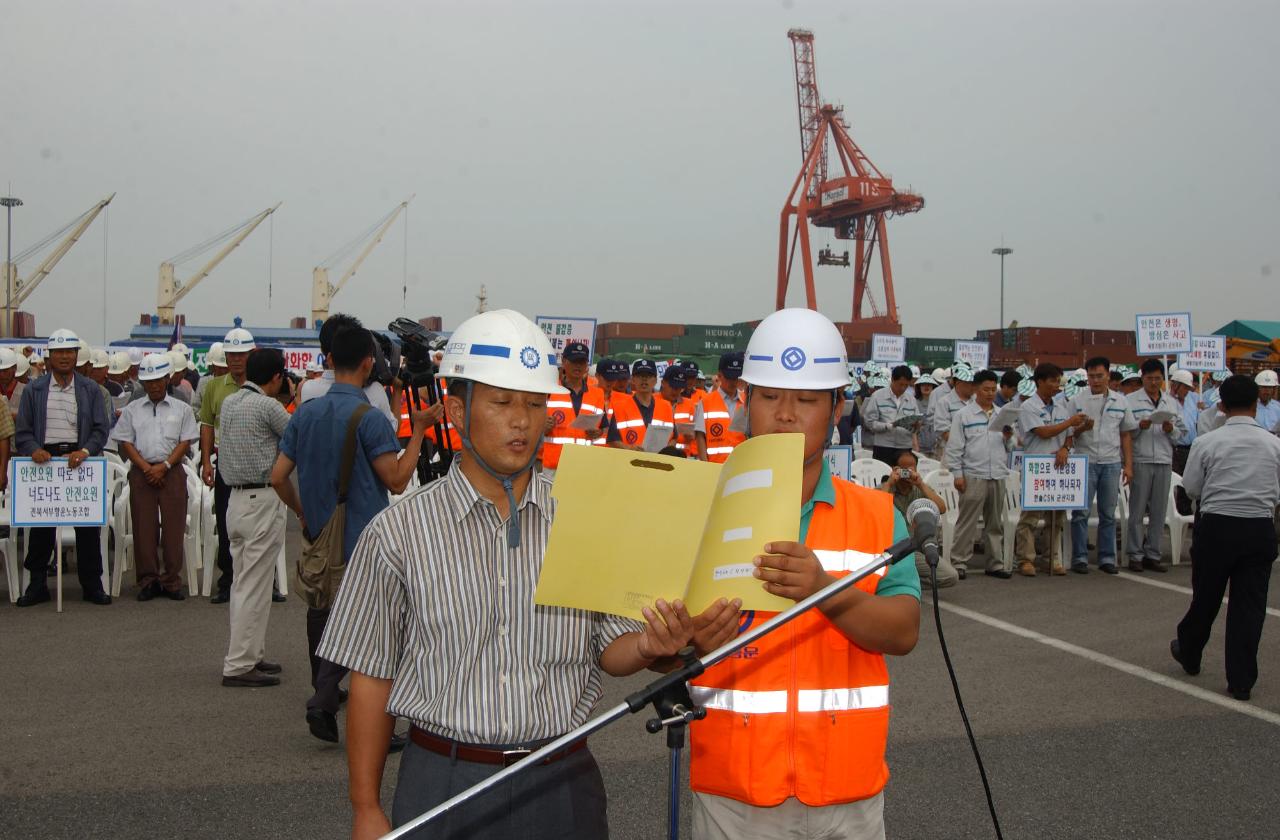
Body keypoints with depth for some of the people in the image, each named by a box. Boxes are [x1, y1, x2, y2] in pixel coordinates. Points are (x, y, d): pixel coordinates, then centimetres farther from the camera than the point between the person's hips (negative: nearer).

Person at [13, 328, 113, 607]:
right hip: (45, 459, 0)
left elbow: (102, 428, 1)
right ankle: (37, 585, 15)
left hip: (79, 460, 0)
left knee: (88, 526, 3)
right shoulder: (33, 390, 7)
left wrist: (85, 451, -16)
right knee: (40, 524, 4)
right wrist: (33, 450, -15)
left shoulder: (91, 389, 7)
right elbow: (22, 431, 5)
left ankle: (92, 585, 11)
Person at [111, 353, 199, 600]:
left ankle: (172, 581, 4)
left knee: (173, 528, -3)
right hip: (141, 472, 1)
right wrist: (146, 468, -7)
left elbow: (185, 442, 3)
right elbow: (126, 443, 6)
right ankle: (147, 580, 8)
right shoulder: (132, 410, 12)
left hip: (172, 471, -1)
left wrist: (165, 465, -10)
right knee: (143, 528, 0)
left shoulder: (181, 409, 9)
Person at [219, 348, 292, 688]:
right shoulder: (267, 406, -14)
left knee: (243, 581, 14)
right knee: (255, 585, -4)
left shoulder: (228, 402, 10)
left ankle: (248, 654, 22)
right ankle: (239, 666, -2)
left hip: (236, 498, 9)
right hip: (262, 500, -9)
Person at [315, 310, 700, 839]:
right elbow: (372, 677, 1)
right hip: (442, 785, -1)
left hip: (561, 783, 2)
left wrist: (647, 645, -19)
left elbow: (607, 650, 4)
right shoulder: (398, 533, -4)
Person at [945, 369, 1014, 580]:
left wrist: (1008, 438, -2)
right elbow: (954, 447, -1)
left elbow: (1009, 448, 20)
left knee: (995, 523, 10)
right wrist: (957, 474, -8)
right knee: (967, 522, -4)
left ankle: (995, 563, 17)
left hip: (998, 476, 5)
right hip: (973, 476, -5)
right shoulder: (963, 415, 2)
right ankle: (959, 562, 1)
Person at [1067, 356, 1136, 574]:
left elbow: (1126, 435, 12)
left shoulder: (1120, 402, 9)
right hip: (1086, 462, -2)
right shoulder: (1078, 401, 2)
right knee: (1081, 512, -2)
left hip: (1112, 463, 2)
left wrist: (1128, 465, 6)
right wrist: (1082, 428, -17)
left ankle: (1107, 558, 13)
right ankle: (1079, 558, 4)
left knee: (1108, 514, 7)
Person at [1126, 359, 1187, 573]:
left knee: (1159, 511, 4)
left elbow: (1182, 431, 15)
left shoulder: (1172, 403, 16)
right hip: (1140, 460, -3)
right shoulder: (1131, 401, 4)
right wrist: (1139, 426, -16)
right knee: (1137, 509, -3)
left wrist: (1171, 430, -5)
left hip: (1164, 461, 4)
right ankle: (1135, 555, 3)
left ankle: (1153, 554, 11)